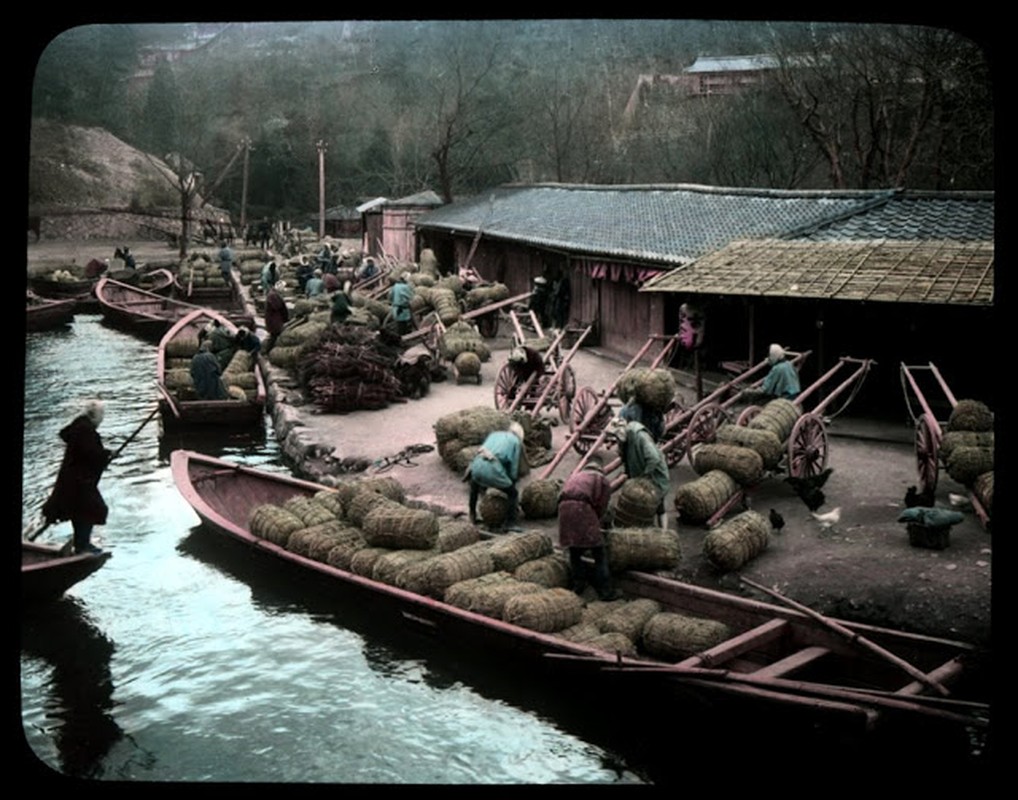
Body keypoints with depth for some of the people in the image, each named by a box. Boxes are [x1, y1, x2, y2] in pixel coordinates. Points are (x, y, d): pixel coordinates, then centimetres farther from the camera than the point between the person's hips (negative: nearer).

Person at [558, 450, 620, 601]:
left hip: (564, 507, 5)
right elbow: (602, 507, 12)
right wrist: (598, 525, 26)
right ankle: (605, 591, 5)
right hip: (583, 508, -5)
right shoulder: (602, 480, 19)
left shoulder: (573, 476, 32)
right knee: (599, 553, 4)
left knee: (574, 551, 21)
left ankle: (578, 585, 29)